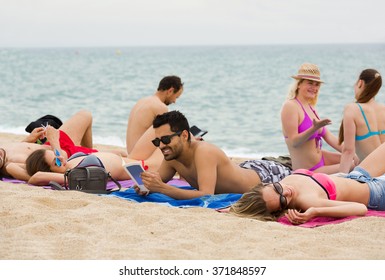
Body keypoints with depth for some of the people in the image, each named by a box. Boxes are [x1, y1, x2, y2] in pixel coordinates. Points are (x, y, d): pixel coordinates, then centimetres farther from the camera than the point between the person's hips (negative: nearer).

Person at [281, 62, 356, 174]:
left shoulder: (310, 107, 13)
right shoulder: (290, 106, -16)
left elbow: (329, 137, 12)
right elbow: (294, 142, -23)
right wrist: (314, 129, -36)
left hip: (321, 159, 9)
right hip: (309, 171, -9)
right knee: (351, 167, -13)